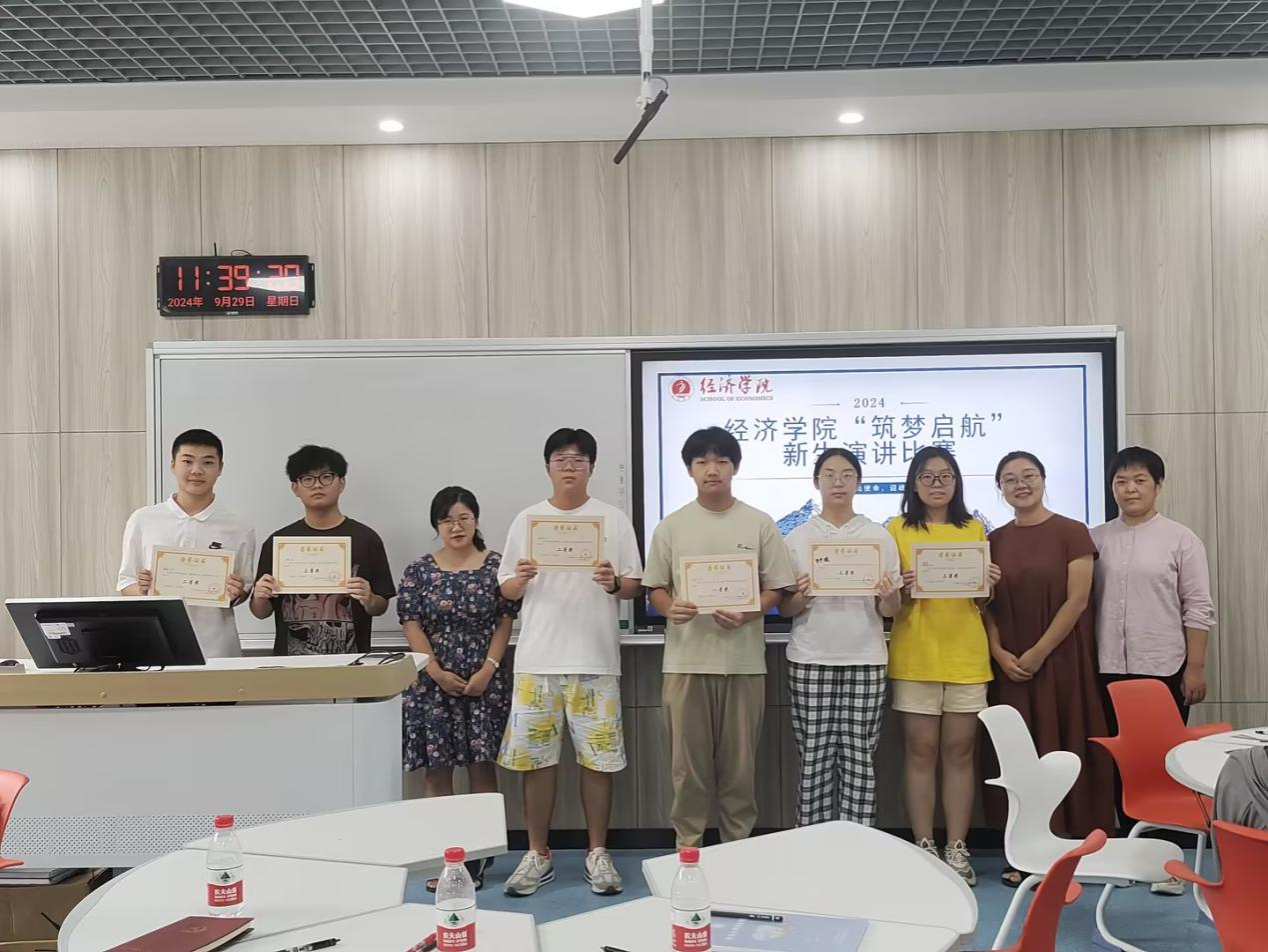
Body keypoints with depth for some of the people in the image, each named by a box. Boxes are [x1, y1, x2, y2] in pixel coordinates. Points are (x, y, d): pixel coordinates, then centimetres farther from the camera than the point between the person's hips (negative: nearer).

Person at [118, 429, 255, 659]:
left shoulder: (239, 531, 2)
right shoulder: (142, 520, 4)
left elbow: (243, 594, 9)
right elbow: (126, 584, 9)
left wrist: (236, 594, -12)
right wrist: (141, 589, -11)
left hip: (216, 651, 0)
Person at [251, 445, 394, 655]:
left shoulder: (365, 538, -3)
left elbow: (381, 606, 0)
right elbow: (261, 612, 7)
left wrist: (368, 600, -19)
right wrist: (260, 598, -13)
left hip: (349, 661, -1)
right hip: (291, 661, 1)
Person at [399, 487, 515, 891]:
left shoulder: (496, 565, 2)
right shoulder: (420, 570, 4)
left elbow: (505, 620, 0)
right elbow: (411, 623, 1)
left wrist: (489, 669, -10)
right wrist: (437, 671, -9)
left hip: (485, 681, -1)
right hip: (434, 682, 1)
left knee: (482, 764, 0)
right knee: (437, 767, 4)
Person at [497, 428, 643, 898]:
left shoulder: (614, 520, 4)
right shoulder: (527, 520, 8)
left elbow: (635, 585, 4)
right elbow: (505, 590, 10)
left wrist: (614, 583, -18)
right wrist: (520, 579, -13)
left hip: (595, 658, -1)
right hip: (537, 659, 1)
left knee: (598, 757, 2)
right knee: (535, 757, 5)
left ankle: (598, 854, 17)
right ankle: (538, 855, 18)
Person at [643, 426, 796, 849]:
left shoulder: (760, 524, 3)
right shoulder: (671, 526, 4)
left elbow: (776, 589, 4)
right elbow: (655, 587, 8)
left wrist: (746, 614, -15)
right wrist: (670, 607, -14)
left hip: (743, 659, 0)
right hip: (687, 659, 0)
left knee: (740, 761, 7)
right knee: (688, 761, 6)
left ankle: (739, 846, 22)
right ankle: (687, 846, 19)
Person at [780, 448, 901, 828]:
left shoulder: (879, 537, 5)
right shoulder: (797, 538, 4)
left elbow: (891, 611, 5)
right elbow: (784, 608, 4)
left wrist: (888, 596, -17)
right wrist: (801, 598, -17)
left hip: (864, 659, 0)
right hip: (811, 660, 0)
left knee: (859, 759, 3)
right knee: (814, 758, 2)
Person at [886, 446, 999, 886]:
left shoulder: (975, 530, 10)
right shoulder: (898, 530, 4)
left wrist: (990, 585, -9)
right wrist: (903, 589, -19)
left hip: (966, 655, 2)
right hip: (915, 656, -2)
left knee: (960, 751, 5)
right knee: (920, 752, 2)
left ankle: (957, 849, 12)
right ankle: (924, 847, 10)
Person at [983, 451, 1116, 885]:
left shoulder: (1072, 533, -3)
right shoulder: (994, 541, 9)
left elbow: (1077, 599, -9)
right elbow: (986, 605, 8)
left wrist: (1039, 652, -13)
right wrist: (999, 653, -6)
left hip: (1061, 661, -4)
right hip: (1010, 666, 4)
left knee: (1061, 750, -1)